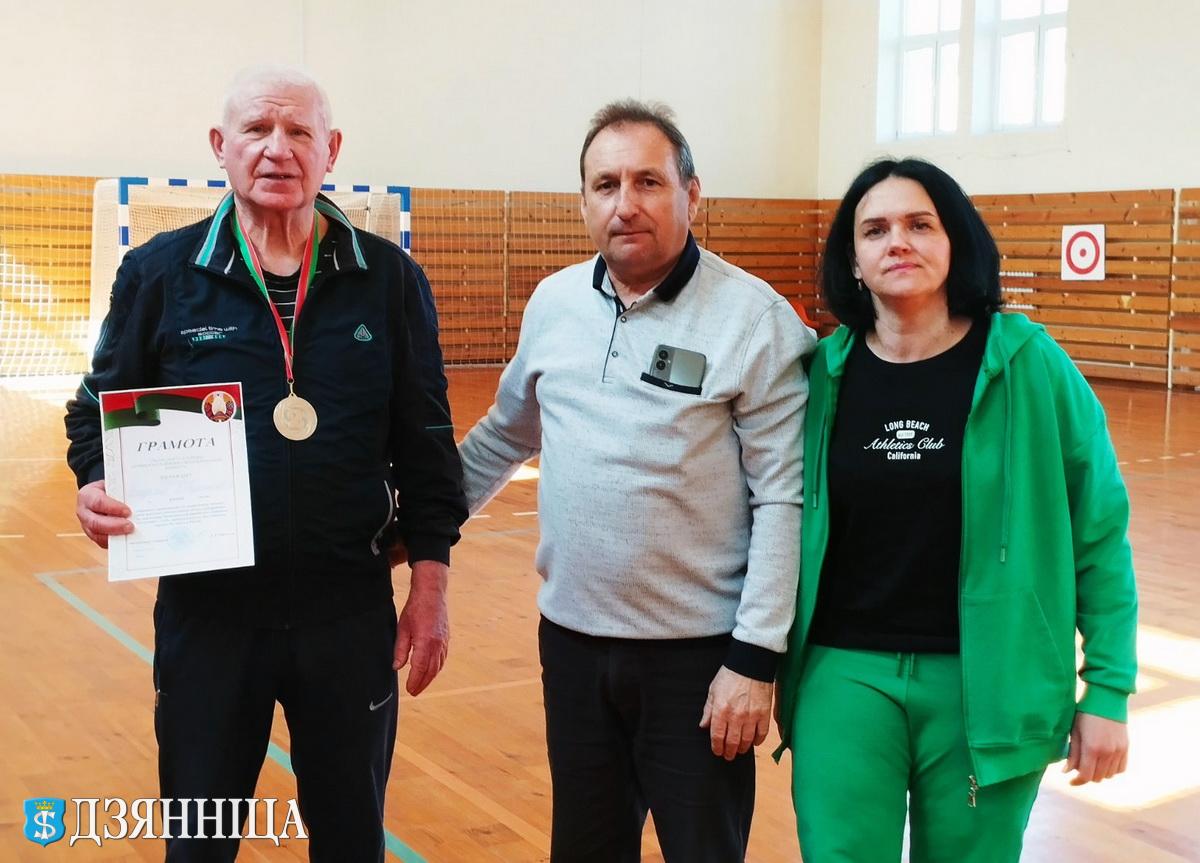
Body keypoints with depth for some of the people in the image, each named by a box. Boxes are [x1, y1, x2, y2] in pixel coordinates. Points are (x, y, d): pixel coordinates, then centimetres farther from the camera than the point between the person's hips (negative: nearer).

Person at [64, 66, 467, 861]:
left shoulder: (391, 280, 0)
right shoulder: (160, 272, -2)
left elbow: (425, 442, 3)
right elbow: (103, 409, 6)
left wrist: (431, 586, 0)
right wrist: (98, 486, -16)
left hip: (351, 607, 1)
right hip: (206, 606, 0)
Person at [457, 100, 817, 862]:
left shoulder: (757, 319, -12)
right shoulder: (552, 303, 3)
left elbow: (784, 499, -13)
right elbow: (505, 435, 18)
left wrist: (755, 658, -15)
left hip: (700, 653, -4)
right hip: (572, 640, 5)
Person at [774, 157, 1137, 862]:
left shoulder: (1028, 362, -7)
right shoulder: (823, 373, -1)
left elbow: (1099, 532, -3)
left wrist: (1107, 690, -4)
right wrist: (770, 665, 9)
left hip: (986, 681, -1)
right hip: (845, 672, 1)